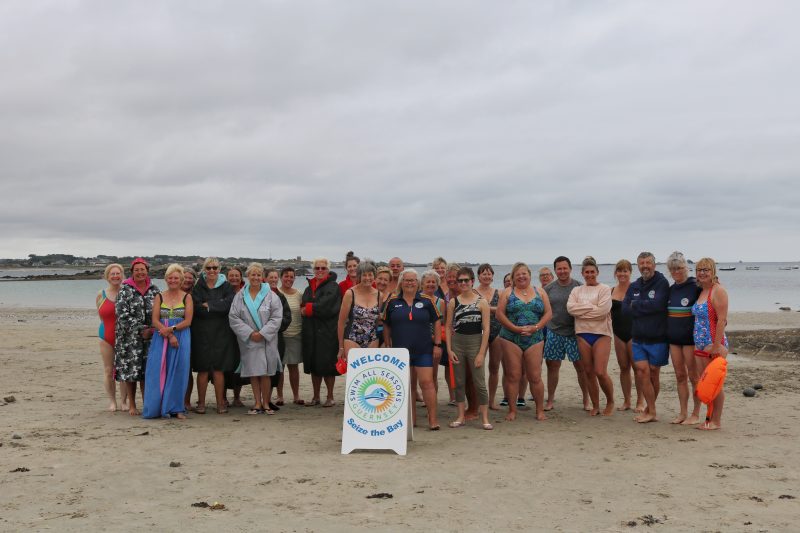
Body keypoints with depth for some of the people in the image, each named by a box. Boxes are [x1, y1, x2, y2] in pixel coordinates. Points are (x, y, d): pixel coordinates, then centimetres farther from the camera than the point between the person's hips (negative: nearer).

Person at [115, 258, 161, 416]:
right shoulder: (125, 289, -2)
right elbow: (122, 314, -10)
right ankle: (131, 405, 10)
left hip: (150, 337, 3)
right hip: (130, 337, -3)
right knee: (130, 370, -1)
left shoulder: (154, 290, 8)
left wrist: (152, 330, -6)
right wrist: (141, 330, -13)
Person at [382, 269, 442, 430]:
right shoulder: (392, 302, 4)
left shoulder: (426, 301, 2)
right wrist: (388, 346, 7)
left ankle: (433, 418, -1)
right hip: (400, 350, 2)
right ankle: (411, 418, 20)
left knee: (426, 382, -7)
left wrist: (437, 344, -1)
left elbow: (437, 322, 5)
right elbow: (386, 326, 10)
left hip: (424, 350, -2)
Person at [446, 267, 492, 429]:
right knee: (459, 382, 8)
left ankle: (485, 418, 6)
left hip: (475, 343, -3)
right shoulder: (453, 302, 4)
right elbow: (448, 327, 6)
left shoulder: (482, 302, -3)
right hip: (457, 343, 3)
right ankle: (461, 416, 18)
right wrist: (449, 350, -3)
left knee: (479, 383, -2)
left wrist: (481, 353, -11)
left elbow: (486, 329, -5)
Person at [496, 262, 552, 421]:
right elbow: (500, 314, -3)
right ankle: (512, 410, 10)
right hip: (511, 339, -1)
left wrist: (535, 327, -10)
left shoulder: (540, 292, 10)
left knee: (535, 377, 1)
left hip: (534, 339, 1)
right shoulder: (507, 293, 4)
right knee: (513, 376, 1)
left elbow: (548, 313, 5)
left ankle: (540, 410, 11)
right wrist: (516, 328, -13)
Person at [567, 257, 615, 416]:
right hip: (583, 333, 4)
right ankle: (595, 406, 19)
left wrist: (582, 310, -8)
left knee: (600, 372, -10)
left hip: (601, 333, -4)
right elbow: (570, 308, -5)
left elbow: (603, 310, -15)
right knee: (589, 372, 7)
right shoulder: (577, 290, 12)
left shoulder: (604, 289, 0)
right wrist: (591, 307, -11)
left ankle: (610, 402, 13)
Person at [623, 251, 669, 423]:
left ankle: (649, 410, 18)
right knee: (642, 371, -6)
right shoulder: (634, 286, 11)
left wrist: (636, 305, -10)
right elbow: (625, 308, -1)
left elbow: (657, 304, -22)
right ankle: (651, 412, 1)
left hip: (657, 338, -4)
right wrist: (647, 308, -14)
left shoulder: (662, 283, -7)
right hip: (638, 338, 4)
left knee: (653, 374, 6)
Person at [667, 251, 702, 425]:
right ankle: (683, 413, 17)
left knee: (693, 376, 1)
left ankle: (695, 414, 9)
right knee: (680, 376, 10)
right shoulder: (671, 289, 11)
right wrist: (667, 333, 15)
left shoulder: (695, 287, -9)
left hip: (691, 338, -6)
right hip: (674, 338, 6)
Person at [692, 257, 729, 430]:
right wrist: (697, 343, 17)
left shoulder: (718, 291, -11)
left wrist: (717, 345, -21)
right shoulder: (701, 292, 15)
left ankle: (716, 421, 7)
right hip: (700, 345, 8)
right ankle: (709, 418, 20)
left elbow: (722, 319, -17)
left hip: (714, 345, -8)